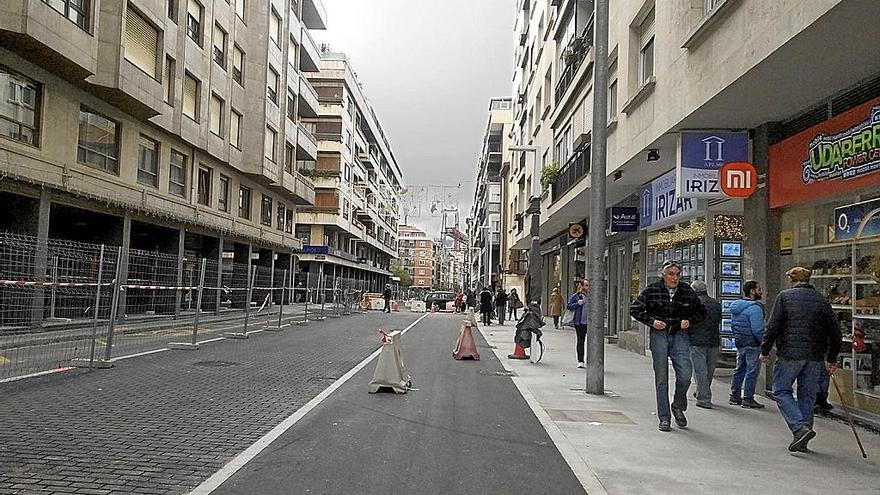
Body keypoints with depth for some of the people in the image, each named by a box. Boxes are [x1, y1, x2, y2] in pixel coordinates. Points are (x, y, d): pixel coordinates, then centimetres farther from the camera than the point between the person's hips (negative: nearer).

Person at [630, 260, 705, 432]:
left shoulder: (687, 291, 3)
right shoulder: (652, 290, -3)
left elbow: (701, 312, 16)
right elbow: (634, 309, 2)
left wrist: (689, 321, -3)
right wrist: (651, 321, -9)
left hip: (680, 336, 1)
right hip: (659, 335, -1)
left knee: (685, 377, -9)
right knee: (661, 379, 1)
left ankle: (678, 407, 20)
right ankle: (664, 418, 11)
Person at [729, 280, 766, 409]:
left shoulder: (735, 306, 11)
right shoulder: (754, 307, -17)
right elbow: (757, 329, -21)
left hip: (739, 343, 9)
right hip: (752, 344, -9)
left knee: (740, 369, 17)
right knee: (752, 370, -1)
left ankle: (734, 396, 23)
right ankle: (748, 399, 2)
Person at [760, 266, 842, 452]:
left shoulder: (785, 296, -1)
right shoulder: (822, 300, 10)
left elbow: (773, 326, -7)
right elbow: (835, 332, 10)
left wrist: (765, 350, 1)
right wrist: (832, 359, 19)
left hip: (790, 354, -4)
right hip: (815, 357, 4)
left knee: (781, 391, 6)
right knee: (807, 395, 11)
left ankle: (800, 427, -12)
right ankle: (802, 440, 15)